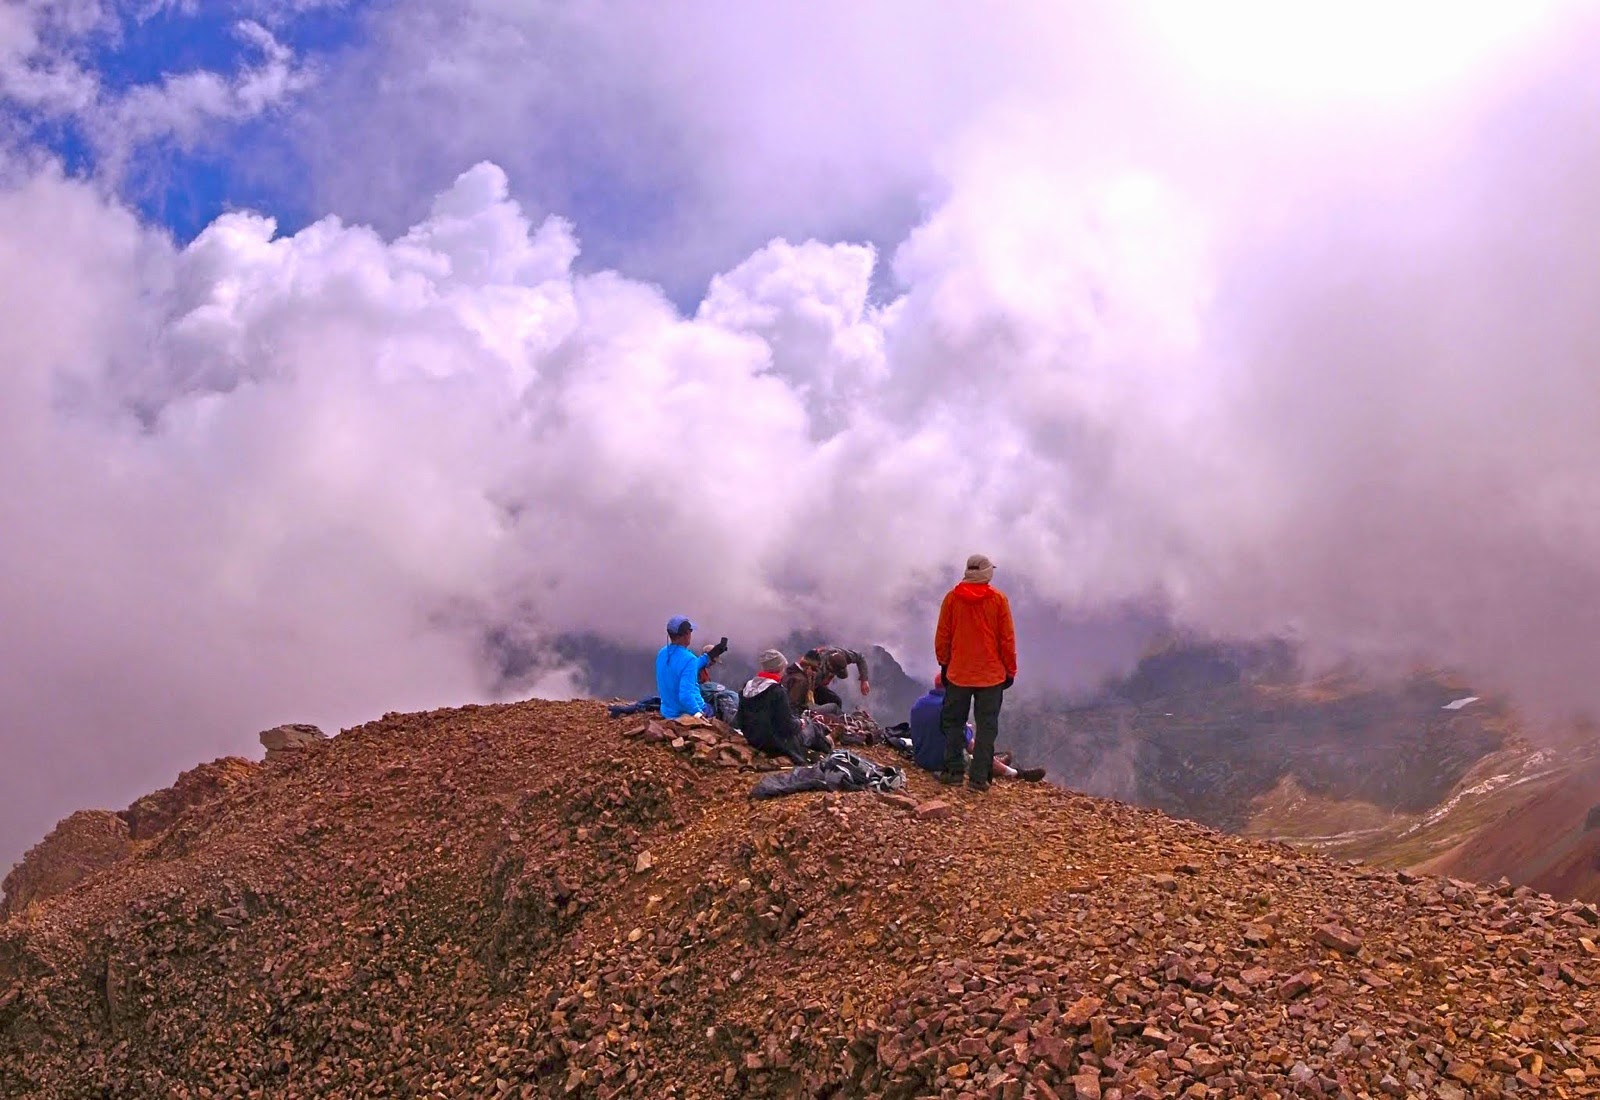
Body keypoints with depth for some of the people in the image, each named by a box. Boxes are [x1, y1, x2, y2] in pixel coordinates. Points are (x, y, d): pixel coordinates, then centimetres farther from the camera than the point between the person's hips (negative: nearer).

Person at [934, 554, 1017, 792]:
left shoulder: (952, 597, -3)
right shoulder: (998, 599, -6)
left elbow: (942, 636, 2)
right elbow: (1007, 639, -3)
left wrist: (944, 664, 14)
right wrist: (1010, 670, 7)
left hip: (958, 673, 1)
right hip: (991, 674, -1)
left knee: (953, 723, 13)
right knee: (986, 727, 4)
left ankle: (952, 771, 13)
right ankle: (979, 777, 1)